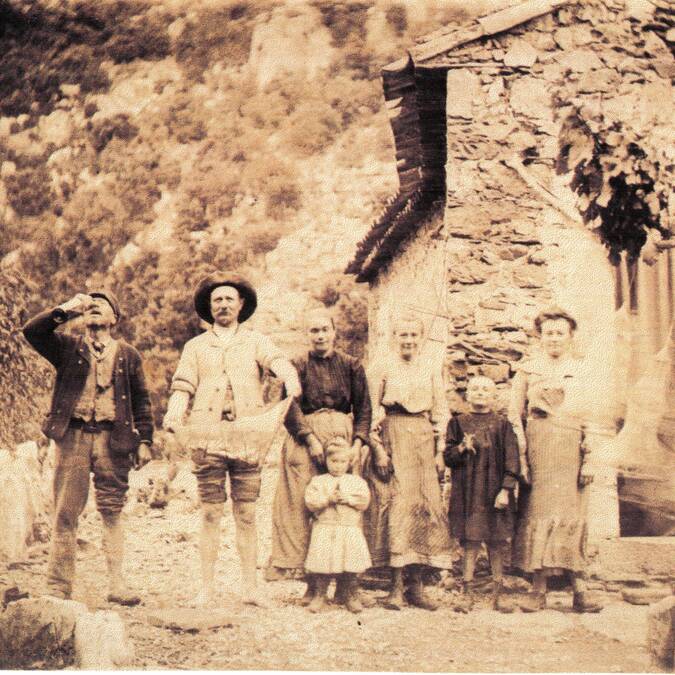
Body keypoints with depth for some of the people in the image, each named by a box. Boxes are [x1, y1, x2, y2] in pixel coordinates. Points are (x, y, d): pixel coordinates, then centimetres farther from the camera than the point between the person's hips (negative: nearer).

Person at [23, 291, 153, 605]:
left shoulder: (128, 355, 14)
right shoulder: (68, 347, 13)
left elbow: (141, 401, 13)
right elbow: (32, 331, -2)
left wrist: (144, 441, 5)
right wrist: (65, 310, -9)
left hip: (113, 437, 0)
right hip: (73, 435, 0)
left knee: (112, 512, 1)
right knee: (65, 513, -1)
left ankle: (116, 584, 4)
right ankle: (58, 588, 2)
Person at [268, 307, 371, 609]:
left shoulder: (351, 365, 9)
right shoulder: (298, 366, 6)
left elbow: (364, 408, 6)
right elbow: (291, 408, -3)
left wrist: (358, 442, -8)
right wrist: (310, 439, -15)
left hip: (343, 437, 1)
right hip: (305, 440, -1)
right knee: (305, 508, -6)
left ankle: (344, 584, 0)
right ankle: (313, 581, -3)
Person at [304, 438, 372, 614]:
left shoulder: (357, 481, 8)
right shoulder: (318, 481, 5)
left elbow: (364, 500, -2)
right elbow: (310, 501, -6)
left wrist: (348, 499, -15)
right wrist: (328, 499, -18)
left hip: (350, 529, 1)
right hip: (325, 529, -1)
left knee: (351, 564, -1)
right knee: (322, 563, -1)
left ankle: (352, 596, 14)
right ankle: (319, 595, 13)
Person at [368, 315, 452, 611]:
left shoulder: (432, 371, 12)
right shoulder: (384, 369, 4)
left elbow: (440, 412, 13)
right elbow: (374, 411, 2)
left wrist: (439, 451, 6)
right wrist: (379, 449, -5)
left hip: (424, 437, 3)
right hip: (394, 436, -3)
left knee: (426, 503, -2)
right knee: (399, 502, -11)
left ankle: (417, 583, 4)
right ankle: (396, 585, -9)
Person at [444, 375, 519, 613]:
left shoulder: (502, 424, 5)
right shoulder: (458, 423, 8)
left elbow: (511, 459, 1)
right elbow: (448, 457, 6)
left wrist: (505, 490, -7)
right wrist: (461, 449, -14)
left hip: (494, 491, 0)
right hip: (467, 491, 0)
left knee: (496, 543, 2)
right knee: (470, 541, 0)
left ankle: (497, 596, 11)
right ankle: (468, 594, 7)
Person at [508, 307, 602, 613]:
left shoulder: (581, 373, 13)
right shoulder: (527, 371, 11)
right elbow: (514, 415, 7)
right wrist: (521, 456, -4)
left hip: (571, 450, 1)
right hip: (538, 447, 0)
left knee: (571, 516, -4)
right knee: (537, 513, -4)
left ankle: (579, 590, -3)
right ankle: (538, 590, -1)